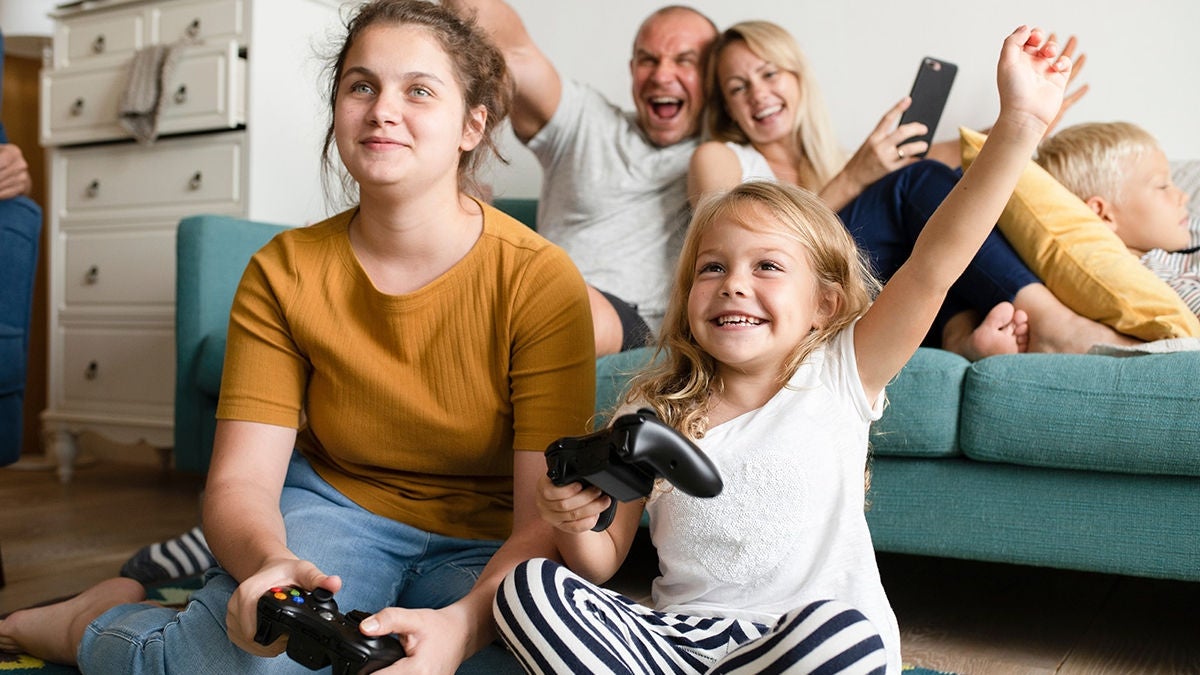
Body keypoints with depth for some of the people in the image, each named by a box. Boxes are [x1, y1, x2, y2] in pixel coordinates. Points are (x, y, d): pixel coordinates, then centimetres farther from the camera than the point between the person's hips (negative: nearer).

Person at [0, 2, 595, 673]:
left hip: (486, 545, 1)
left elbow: (548, 514, -20)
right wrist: (271, 562, -35)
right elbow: (242, 480, -11)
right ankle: (101, 617, 6)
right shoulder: (282, 273, -8)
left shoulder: (540, 281, -17)